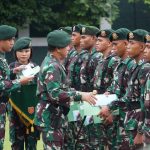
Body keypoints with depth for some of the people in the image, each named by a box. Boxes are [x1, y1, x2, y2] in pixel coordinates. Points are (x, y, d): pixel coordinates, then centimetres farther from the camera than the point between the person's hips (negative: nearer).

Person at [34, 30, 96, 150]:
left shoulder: (54, 63, 14)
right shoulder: (52, 67, -18)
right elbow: (55, 94, -26)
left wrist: (81, 93, 10)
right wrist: (80, 95, -24)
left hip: (56, 116, 10)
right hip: (50, 117, -10)